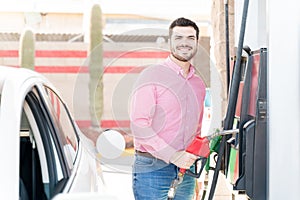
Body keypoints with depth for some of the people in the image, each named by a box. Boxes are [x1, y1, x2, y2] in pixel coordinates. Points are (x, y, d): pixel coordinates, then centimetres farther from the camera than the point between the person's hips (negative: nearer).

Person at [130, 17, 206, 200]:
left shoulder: (198, 84, 15)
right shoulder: (152, 75, -6)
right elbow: (139, 125, -14)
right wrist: (172, 155, -18)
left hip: (186, 170, 6)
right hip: (152, 168, -6)